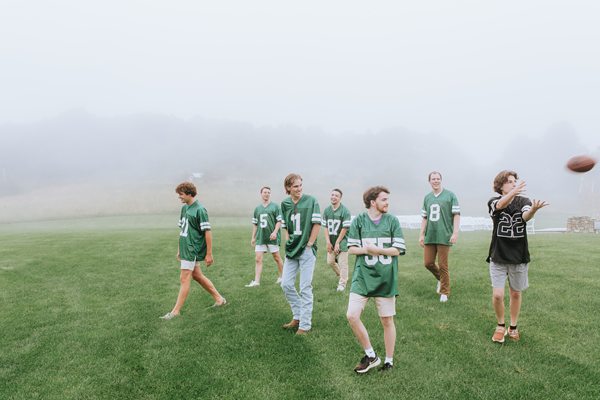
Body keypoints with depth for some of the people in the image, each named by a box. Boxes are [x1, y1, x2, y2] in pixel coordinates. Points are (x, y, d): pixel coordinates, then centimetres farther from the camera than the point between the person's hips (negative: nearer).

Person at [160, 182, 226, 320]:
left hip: (192, 250, -9)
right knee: (197, 276, 16)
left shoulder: (199, 209, -15)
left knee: (184, 279, -4)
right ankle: (219, 299, 28)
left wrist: (209, 254, -17)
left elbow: (208, 232, -17)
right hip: (185, 249, 9)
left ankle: (175, 311, 5)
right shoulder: (184, 208, 11)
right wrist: (179, 249, 19)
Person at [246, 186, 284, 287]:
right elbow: (255, 224, 17)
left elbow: (279, 221, -4)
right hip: (260, 237, 4)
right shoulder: (257, 208, 13)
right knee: (258, 259, -1)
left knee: (277, 258, 7)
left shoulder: (275, 206, 0)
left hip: (272, 237, -4)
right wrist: (253, 237, 14)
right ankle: (256, 281, 0)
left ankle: (281, 277, 25)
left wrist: (275, 232, -16)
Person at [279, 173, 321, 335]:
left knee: (305, 288, -1)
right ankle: (298, 316, 27)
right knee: (286, 284, 8)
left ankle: (305, 325, 10)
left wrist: (309, 244, -9)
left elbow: (317, 223, -8)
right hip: (291, 250, 5)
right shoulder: (284, 204, 7)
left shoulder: (311, 200, -7)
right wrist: (288, 241, 5)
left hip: (307, 250, -5)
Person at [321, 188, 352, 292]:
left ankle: (342, 283, 15)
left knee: (342, 263, -1)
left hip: (342, 241, -5)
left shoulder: (345, 211, -14)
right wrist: (328, 242, -4)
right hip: (331, 242, 5)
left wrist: (337, 243, -13)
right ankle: (341, 275, 38)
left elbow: (345, 229, -13)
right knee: (330, 261, 13)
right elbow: (326, 227, 4)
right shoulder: (327, 210, 2)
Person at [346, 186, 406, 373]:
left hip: (386, 279, 0)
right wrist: (367, 249, -15)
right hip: (362, 277, 1)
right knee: (352, 316, -7)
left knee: (387, 321, 8)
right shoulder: (358, 220, 0)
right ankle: (370, 355, 13)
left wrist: (374, 249, -14)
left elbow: (397, 250, -5)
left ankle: (389, 361, 27)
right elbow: (352, 248, 1)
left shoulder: (392, 221, -1)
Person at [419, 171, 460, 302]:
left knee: (443, 265, 0)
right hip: (429, 236, 4)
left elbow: (456, 215, -4)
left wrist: (455, 233, -12)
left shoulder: (450, 195, -1)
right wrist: (421, 235, 10)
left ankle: (444, 292, 15)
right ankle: (440, 278, 35)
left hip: (444, 236, -4)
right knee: (428, 263, 6)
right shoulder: (427, 198, 12)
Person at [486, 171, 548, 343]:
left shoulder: (523, 201, -3)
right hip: (498, 257, -1)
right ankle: (500, 326, 19)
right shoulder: (494, 201, -6)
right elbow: (500, 205, -32)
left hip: (519, 257, 2)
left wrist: (533, 210, -52)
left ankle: (513, 327, 32)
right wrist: (513, 192, -53)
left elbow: (525, 216, -27)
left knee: (516, 294, 12)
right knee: (497, 295, -7)